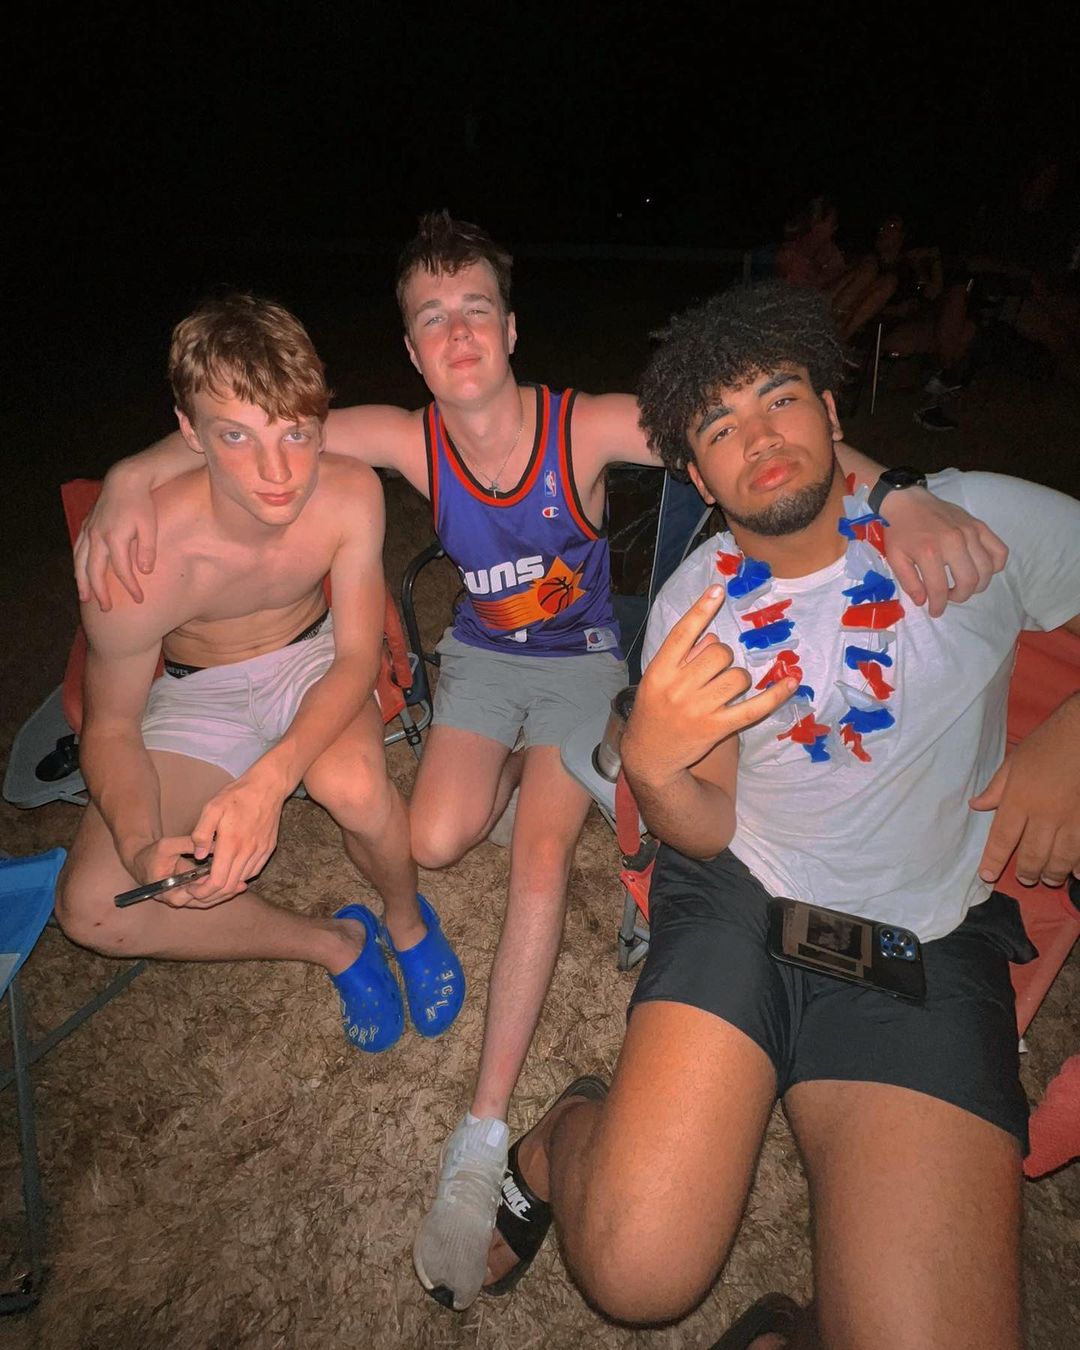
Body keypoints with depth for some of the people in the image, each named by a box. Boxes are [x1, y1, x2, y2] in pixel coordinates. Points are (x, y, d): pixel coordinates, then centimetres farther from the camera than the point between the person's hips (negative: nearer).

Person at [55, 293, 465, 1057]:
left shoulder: (350, 494, -25)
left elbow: (358, 656, -19)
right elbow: (111, 728, -15)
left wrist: (268, 780, -36)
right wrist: (142, 845, -35)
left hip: (314, 661, 0)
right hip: (201, 696, 1)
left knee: (353, 785, -35)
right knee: (92, 909, -17)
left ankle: (407, 922, 2)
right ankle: (336, 943, 3)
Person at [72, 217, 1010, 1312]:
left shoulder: (588, 427, -22)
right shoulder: (410, 440, -14)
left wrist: (902, 495, -44)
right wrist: (132, 476, -28)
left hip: (582, 659, -2)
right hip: (481, 657, 3)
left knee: (542, 852, -20)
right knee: (435, 841, -15)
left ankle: (483, 1134, -12)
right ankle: (512, 772, 24)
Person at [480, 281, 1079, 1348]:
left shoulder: (981, 521, -4)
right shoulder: (691, 607, 0)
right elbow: (706, 833, 1)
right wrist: (650, 762, -21)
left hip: (930, 936, 1)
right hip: (737, 895, 0)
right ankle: (568, 1136, 17)